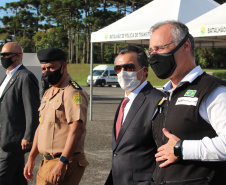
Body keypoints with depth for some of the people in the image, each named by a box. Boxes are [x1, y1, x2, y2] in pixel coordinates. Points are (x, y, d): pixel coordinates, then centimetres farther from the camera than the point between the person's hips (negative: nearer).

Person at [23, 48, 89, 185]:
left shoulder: (73, 93, -13)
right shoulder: (48, 93, 16)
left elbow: (76, 130, -22)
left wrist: (62, 163, -26)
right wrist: (31, 158, 18)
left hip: (66, 163, -8)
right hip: (46, 163, 9)